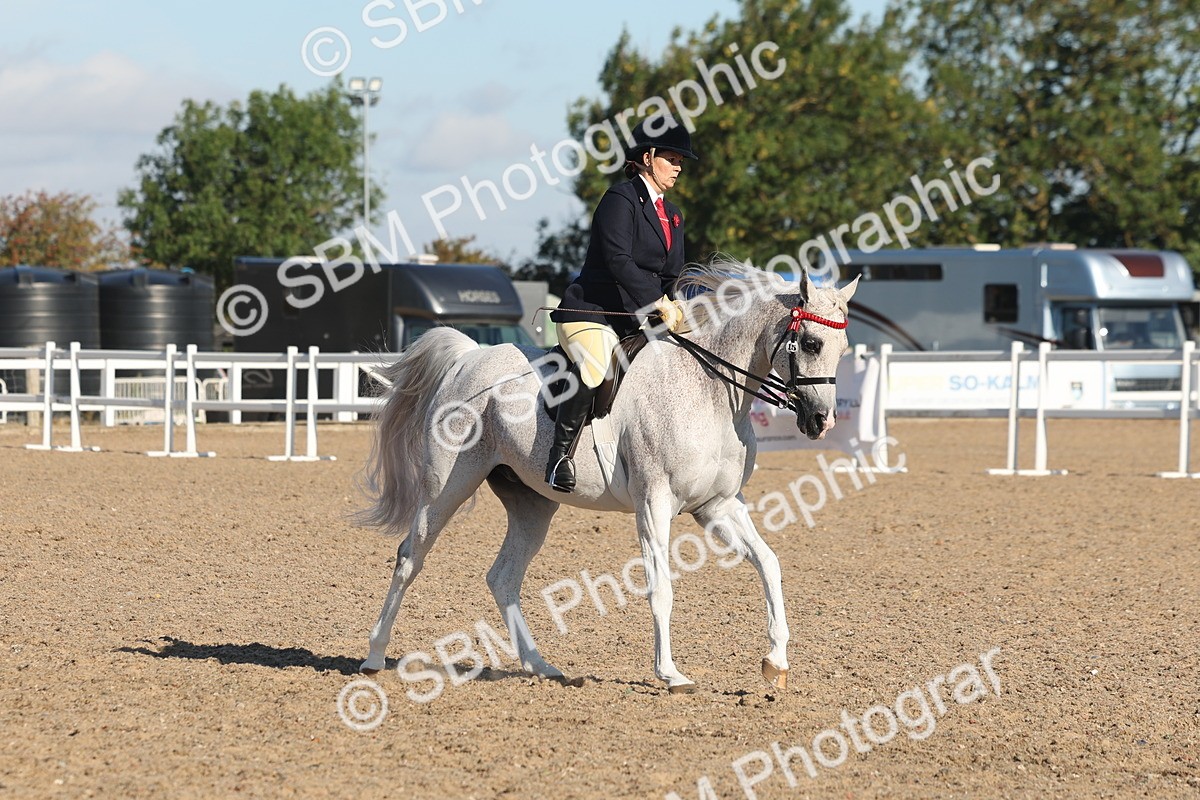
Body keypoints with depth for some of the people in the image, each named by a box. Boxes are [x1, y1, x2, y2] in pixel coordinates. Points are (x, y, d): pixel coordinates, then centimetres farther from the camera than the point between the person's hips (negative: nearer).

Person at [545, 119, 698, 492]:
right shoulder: (620, 199, -8)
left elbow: (671, 275, 22)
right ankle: (561, 453, -27)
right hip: (592, 312, -9)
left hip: (637, 320, 9)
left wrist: (671, 306, 0)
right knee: (593, 366, -36)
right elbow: (618, 261, -21)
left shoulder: (672, 216, 19)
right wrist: (657, 302, -27)